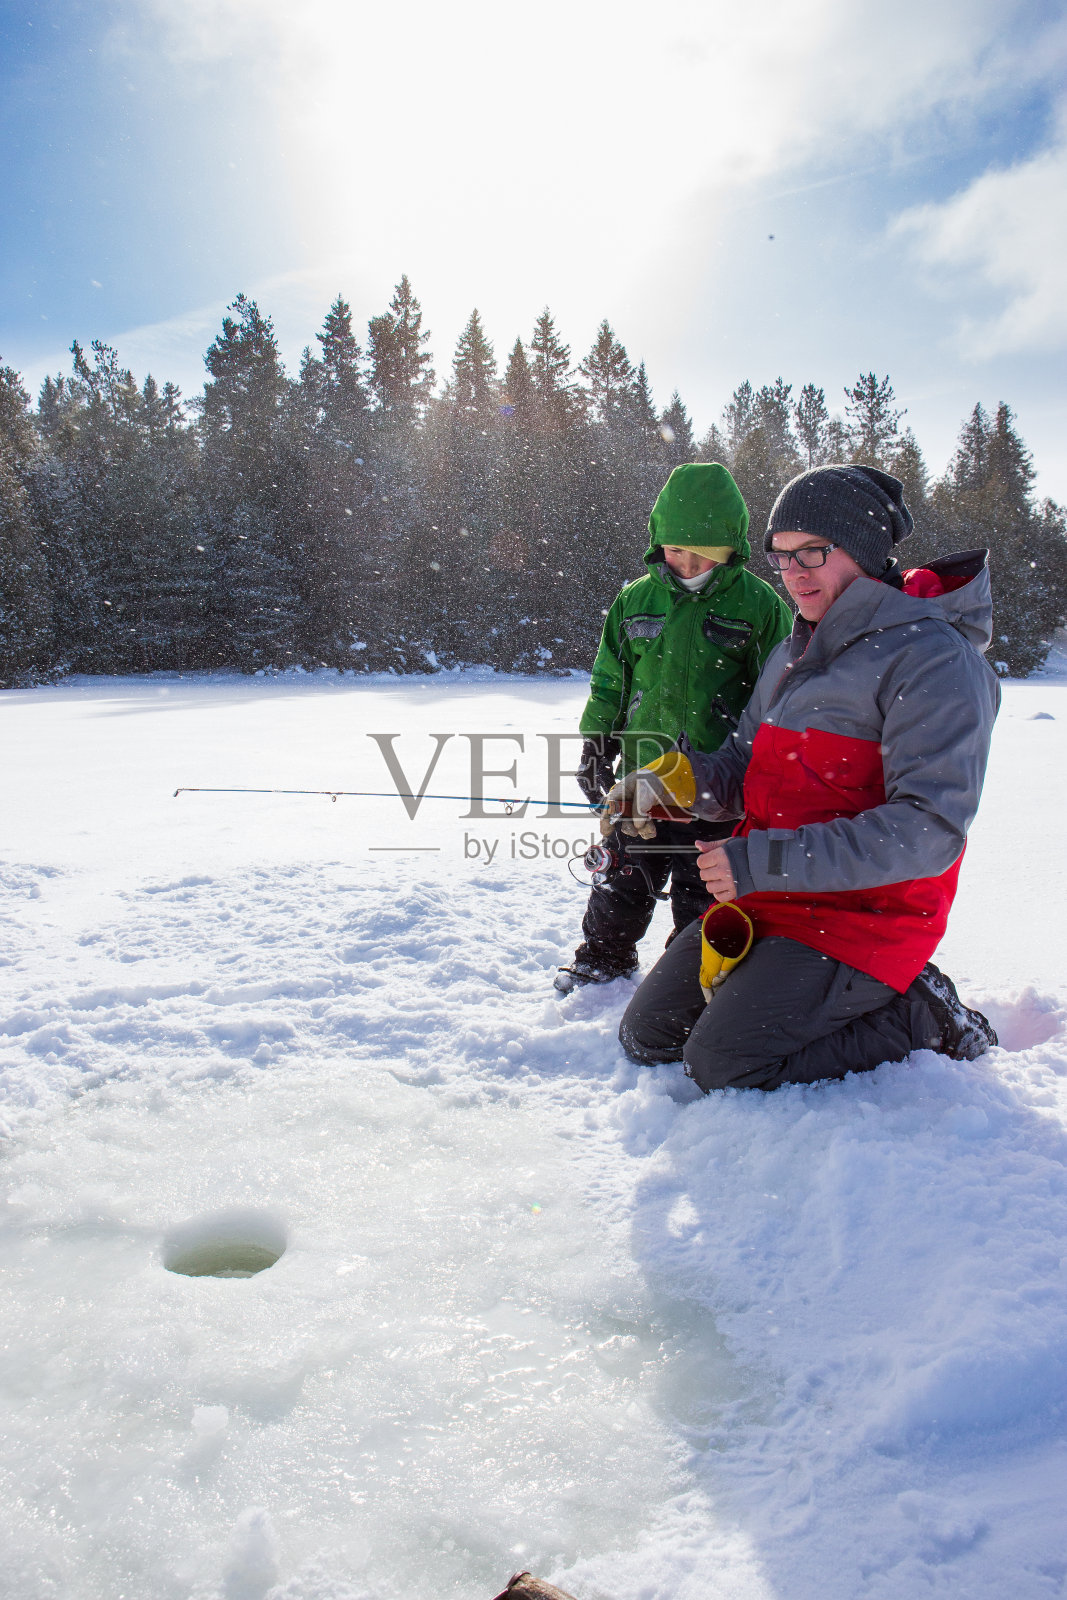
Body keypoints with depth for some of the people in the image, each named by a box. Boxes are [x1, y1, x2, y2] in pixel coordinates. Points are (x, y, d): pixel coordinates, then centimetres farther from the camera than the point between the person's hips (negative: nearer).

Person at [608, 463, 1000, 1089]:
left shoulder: (934, 656, -15)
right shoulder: (794, 653, 13)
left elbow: (931, 828, -24)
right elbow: (740, 773, 13)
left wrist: (766, 861, -27)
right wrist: (668, 781, -11)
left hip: (862, 914, -8)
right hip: (764, 899, 9)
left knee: (722, 1065, -18)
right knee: (647, 1036, 8)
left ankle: (916, 1018, 0)